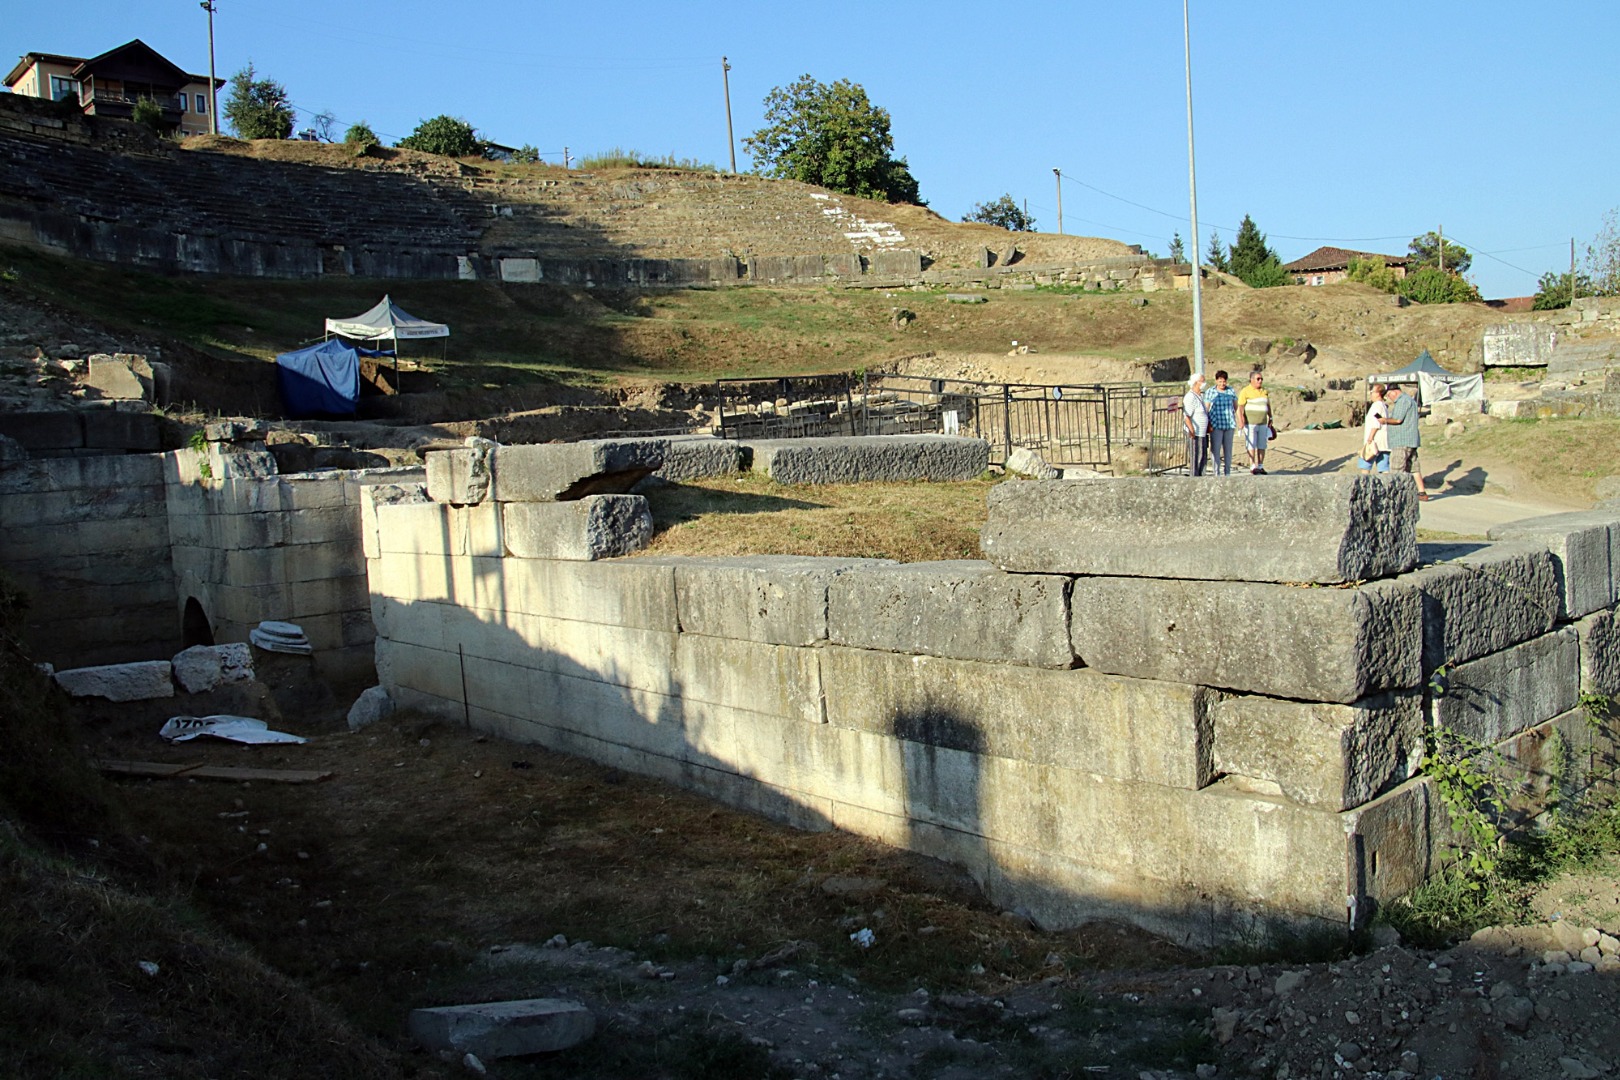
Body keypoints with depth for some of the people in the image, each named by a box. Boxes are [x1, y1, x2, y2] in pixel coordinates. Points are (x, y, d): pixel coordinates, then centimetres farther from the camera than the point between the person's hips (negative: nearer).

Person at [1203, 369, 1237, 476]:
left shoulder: (1231, 391, 7)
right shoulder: (1210, 392, -1)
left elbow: (1236, 406, 16)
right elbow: (1206, 409, -2)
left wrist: (1239, 419, 10)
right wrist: (1208, 424, -9)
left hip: (1229, 424, 3)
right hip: (1216, 426, -3)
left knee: (1228, 450, 9)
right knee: (1215, 450, -5)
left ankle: (1227, 473, 18)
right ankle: (1216, 474, -1)